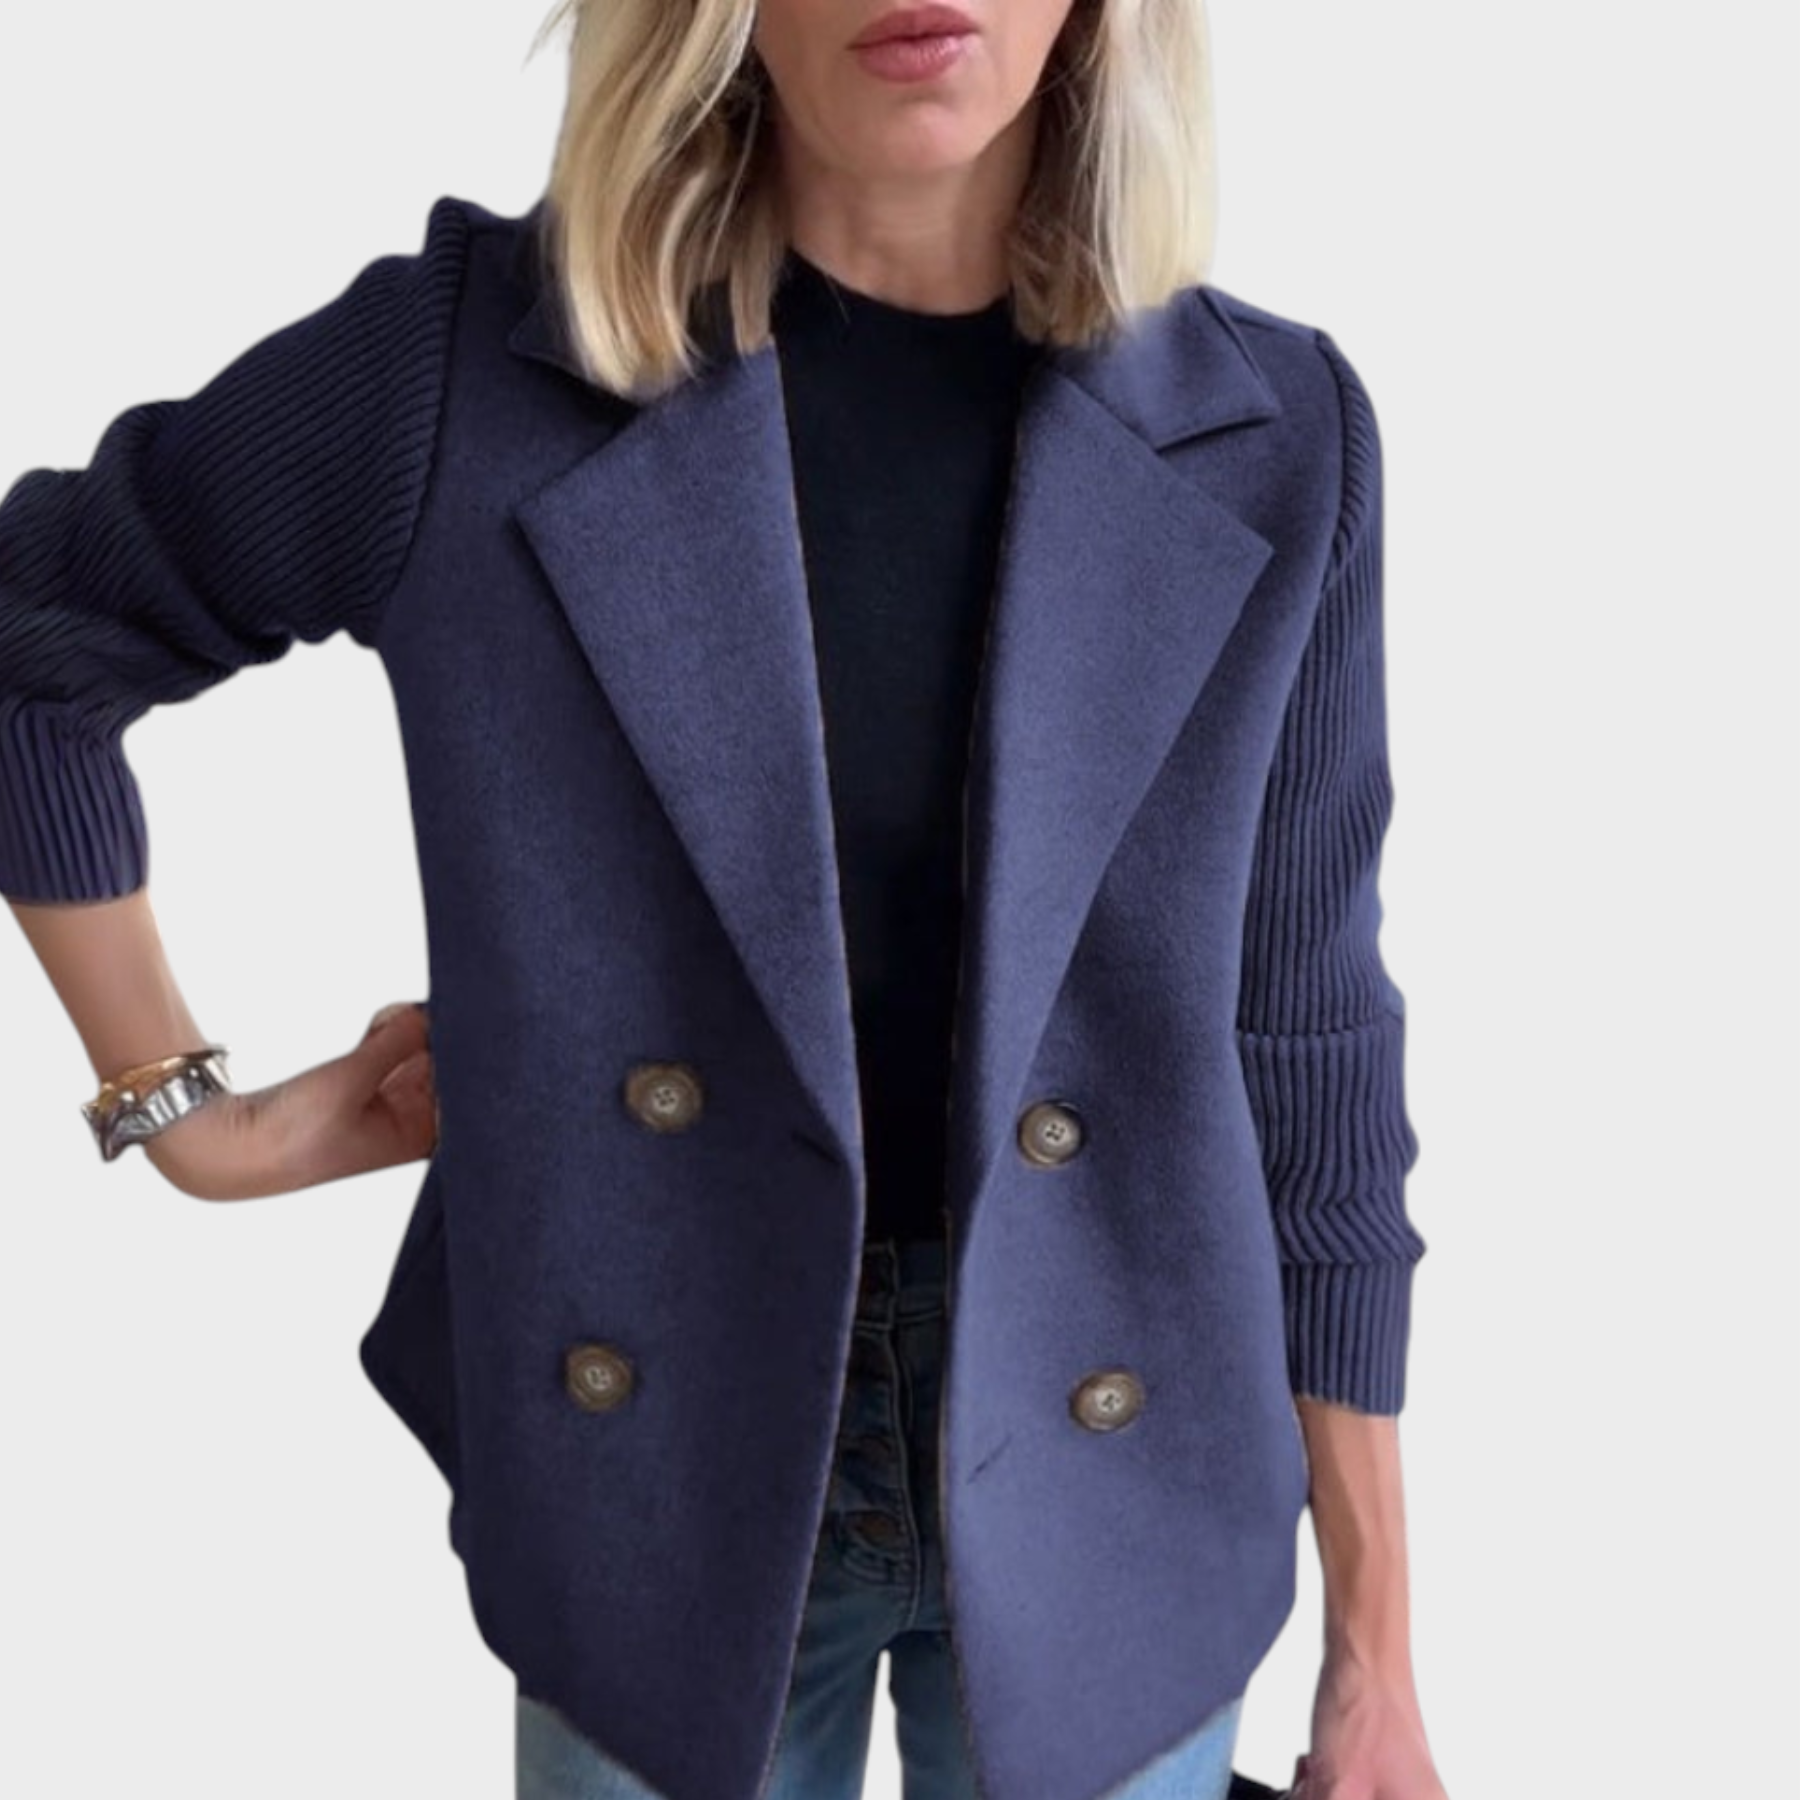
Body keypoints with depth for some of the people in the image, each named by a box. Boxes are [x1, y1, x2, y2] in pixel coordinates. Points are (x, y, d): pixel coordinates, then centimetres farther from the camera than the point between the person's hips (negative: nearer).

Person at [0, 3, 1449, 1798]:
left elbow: (1303, 1056, -3)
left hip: (1109, 1493, 1)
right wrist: (188, 1113, 2)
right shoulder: (468, 363, -14)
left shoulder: (1268, 438, -9)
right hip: (662, 1461, 0)